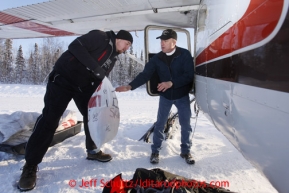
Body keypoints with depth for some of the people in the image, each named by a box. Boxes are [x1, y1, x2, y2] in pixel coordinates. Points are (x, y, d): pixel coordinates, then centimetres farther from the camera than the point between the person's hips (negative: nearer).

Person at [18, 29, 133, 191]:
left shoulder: (113, 57, 11)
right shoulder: (100, 37, -13)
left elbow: (102, 77, 14)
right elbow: (75, 46, -24)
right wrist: (95, 68, -27)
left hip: (84, 86, 9)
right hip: (63, 78, -8)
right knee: (49, 120, -9)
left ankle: (92, 151, 28)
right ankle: (31, 165, 1)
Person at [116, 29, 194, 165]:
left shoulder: (185, 55, -13)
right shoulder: (157, 58, -7)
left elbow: (189, 76, -18)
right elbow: (145, 74, -13)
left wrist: (171, 83, -29)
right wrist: (130, 86, -27)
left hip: (182, 96, -1)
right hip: (165, 96, 2)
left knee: (185, 124, 4)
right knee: (160, 124, 4)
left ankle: (186, 151, 22)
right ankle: (155, 151, 18)